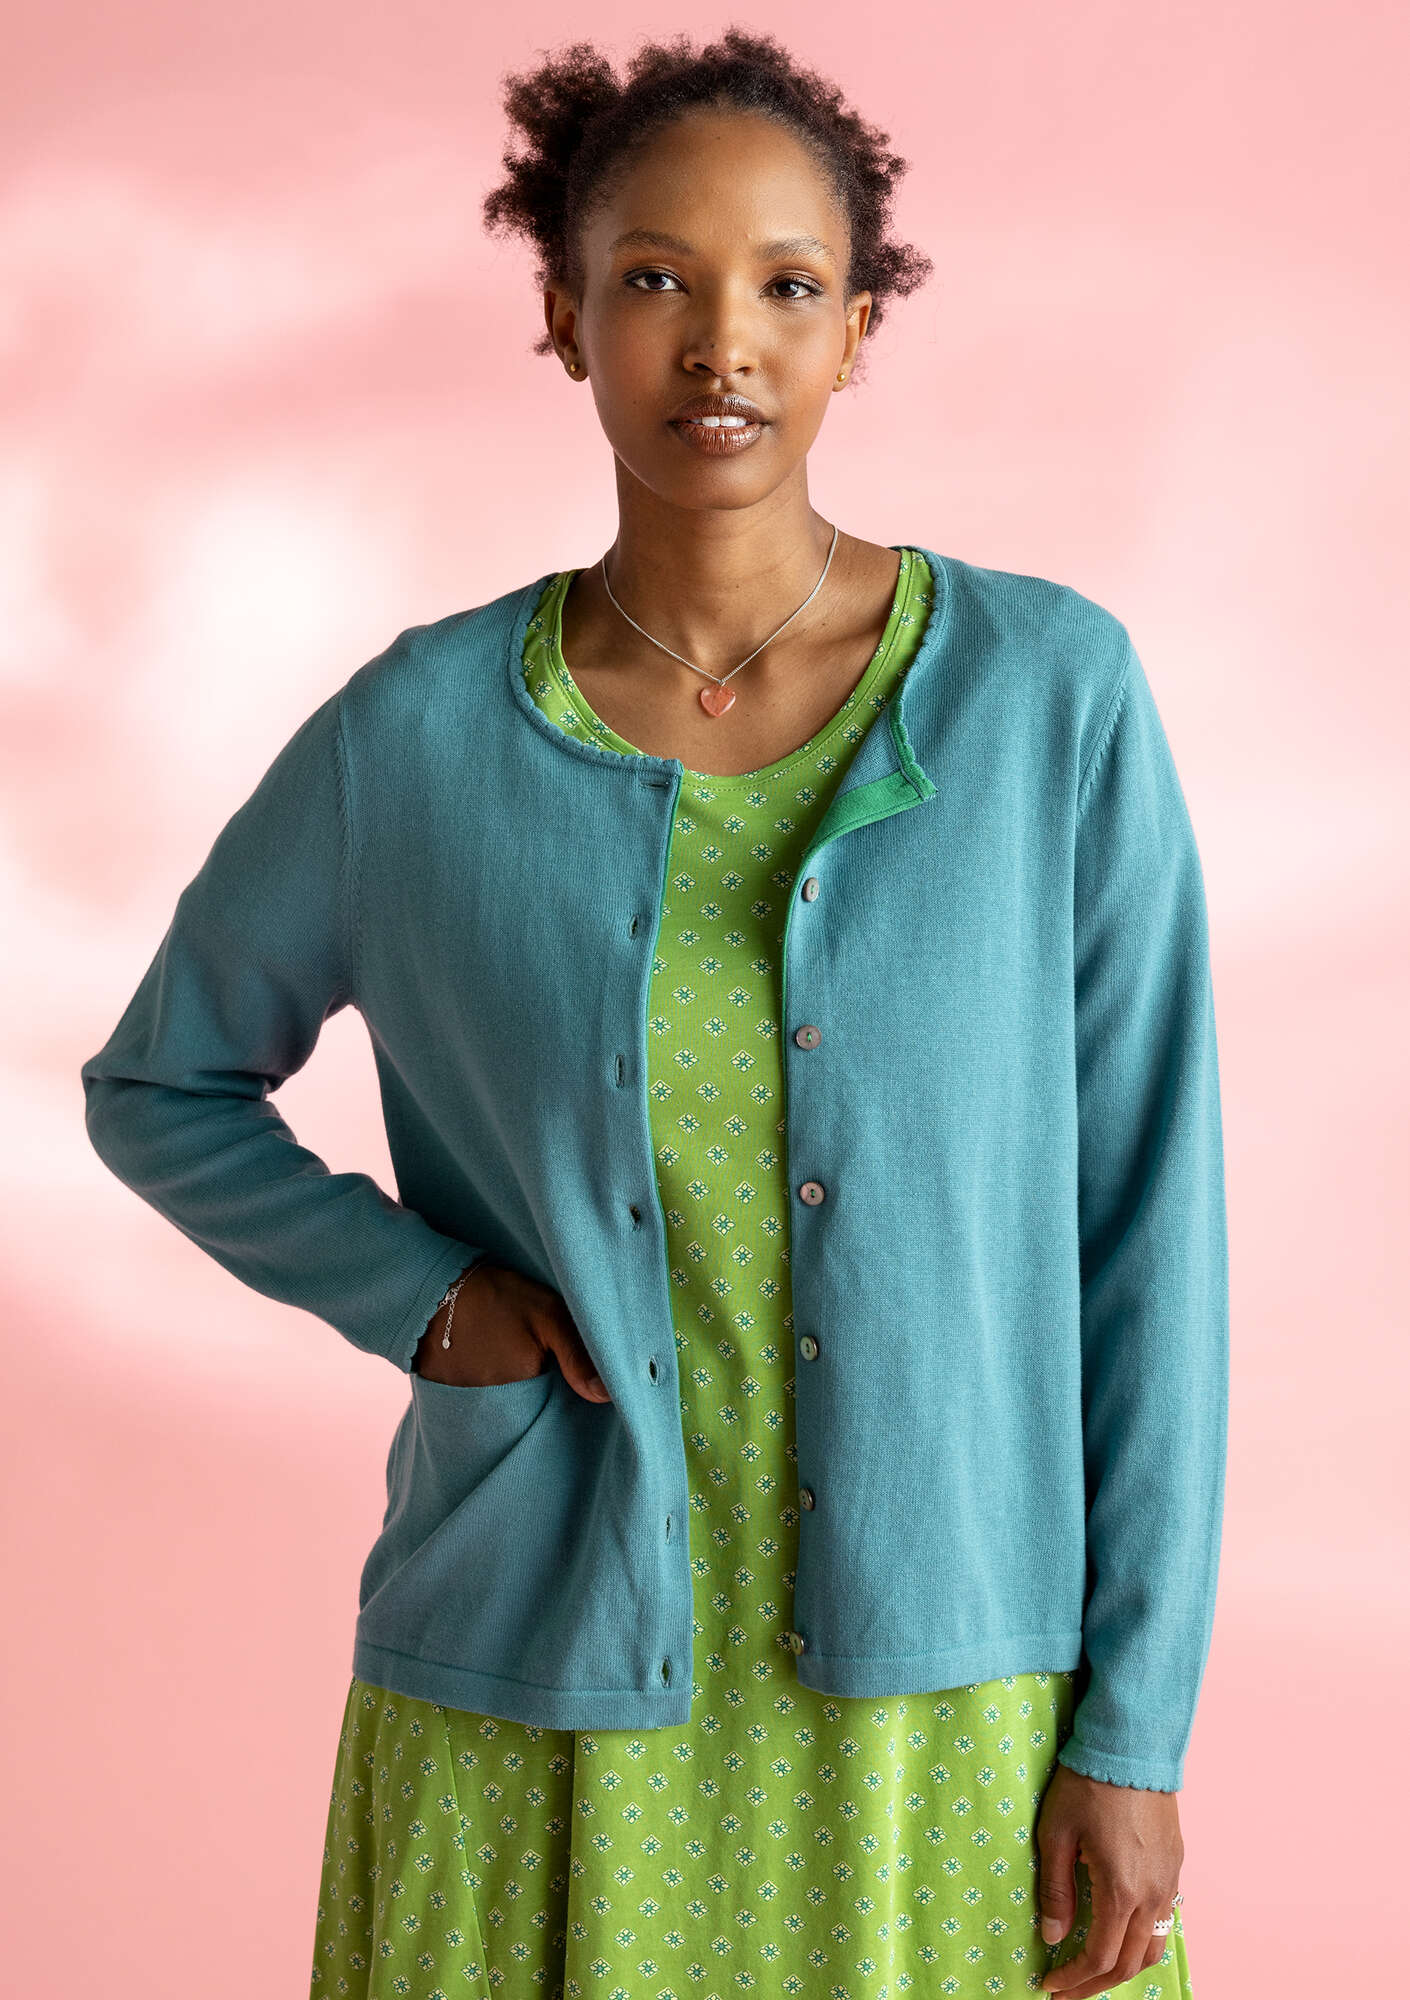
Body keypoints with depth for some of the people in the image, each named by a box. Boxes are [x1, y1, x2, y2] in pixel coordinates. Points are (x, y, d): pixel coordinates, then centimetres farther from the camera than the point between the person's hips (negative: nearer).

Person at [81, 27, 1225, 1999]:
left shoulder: (1049, 691, -6)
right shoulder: (420, 732, -4)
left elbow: (1145, 1223, -3)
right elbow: (160, 1083, 11)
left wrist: (1135, 1731, -4)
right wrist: (418, 1293, -5)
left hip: (948, 1694, 0)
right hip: (542, 1705, 1)